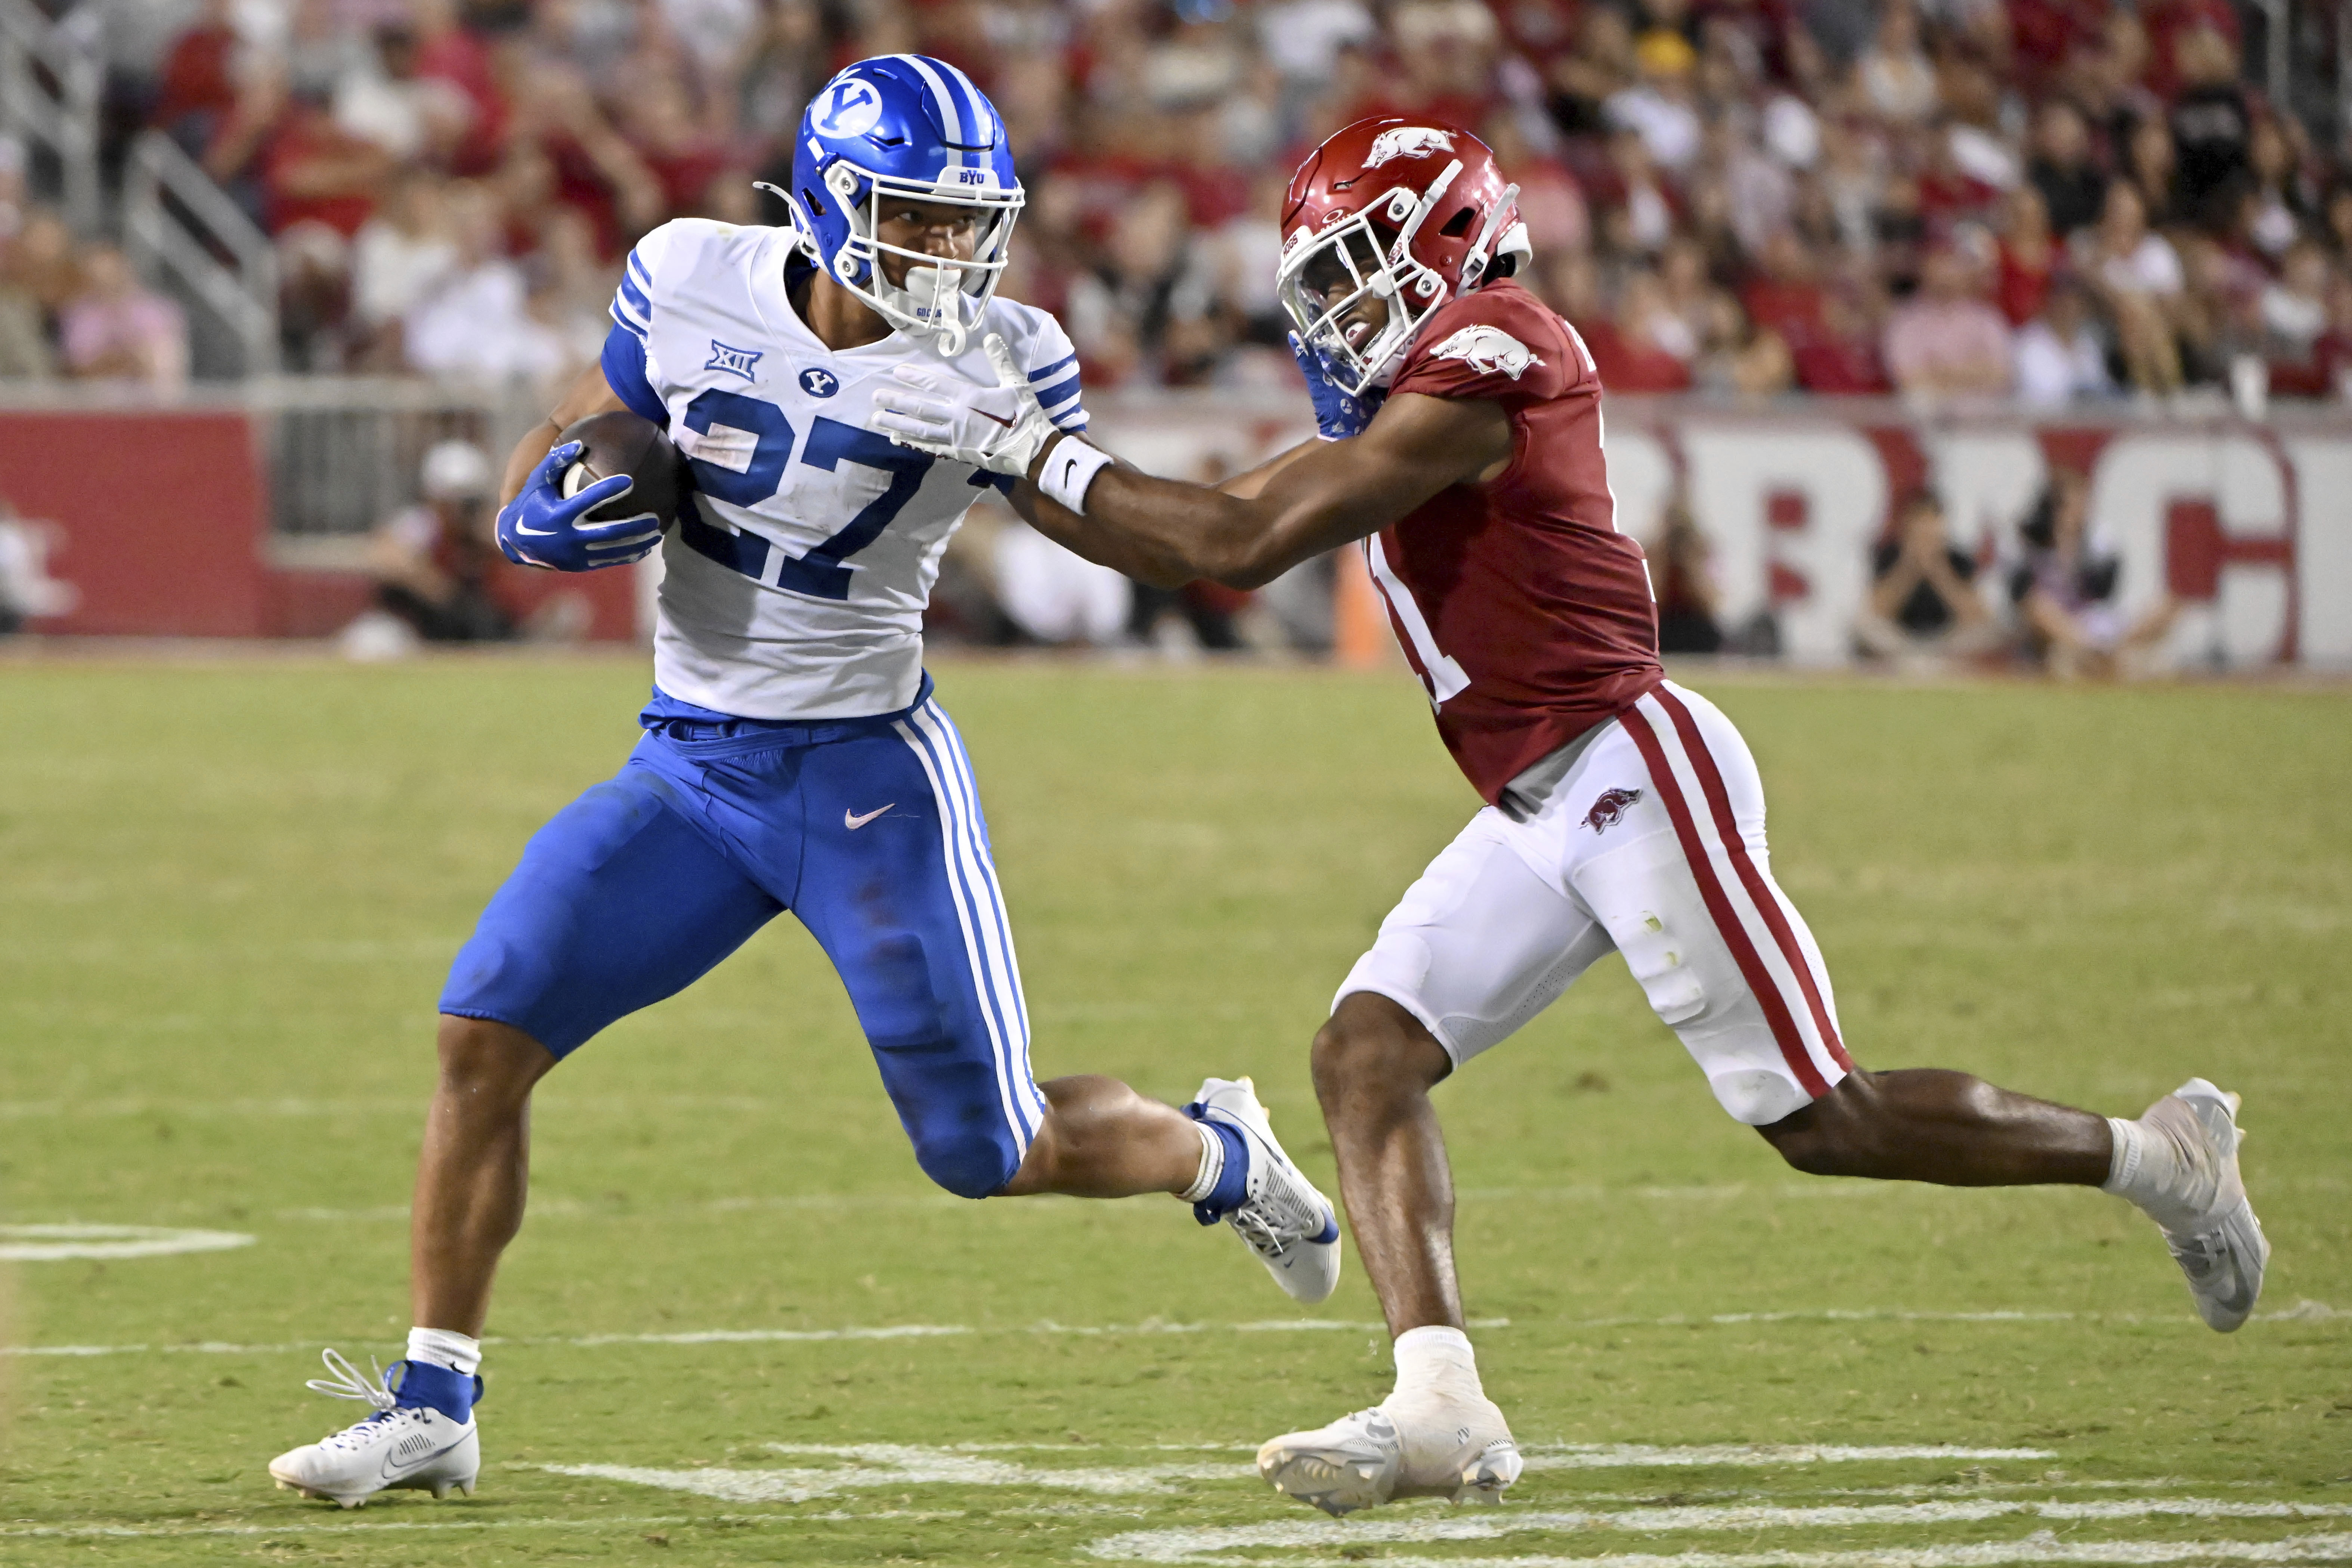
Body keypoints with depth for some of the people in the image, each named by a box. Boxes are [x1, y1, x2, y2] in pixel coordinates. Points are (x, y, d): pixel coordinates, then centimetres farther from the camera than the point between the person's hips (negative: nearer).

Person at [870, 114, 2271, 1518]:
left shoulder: (1486, 361, -15)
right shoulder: (1399, 398, 15)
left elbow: (1247, 544, -19)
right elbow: (1211, 537, 18)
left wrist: (1034, 452, -14)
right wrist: (1027, 446, 8)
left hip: (1632, 771, -10)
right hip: (1541, 814, 10)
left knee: (1823, 1122, -3)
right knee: (1367, 1052, -6)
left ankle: (2160, 1155, 15)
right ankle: (1441, 1405, -15)